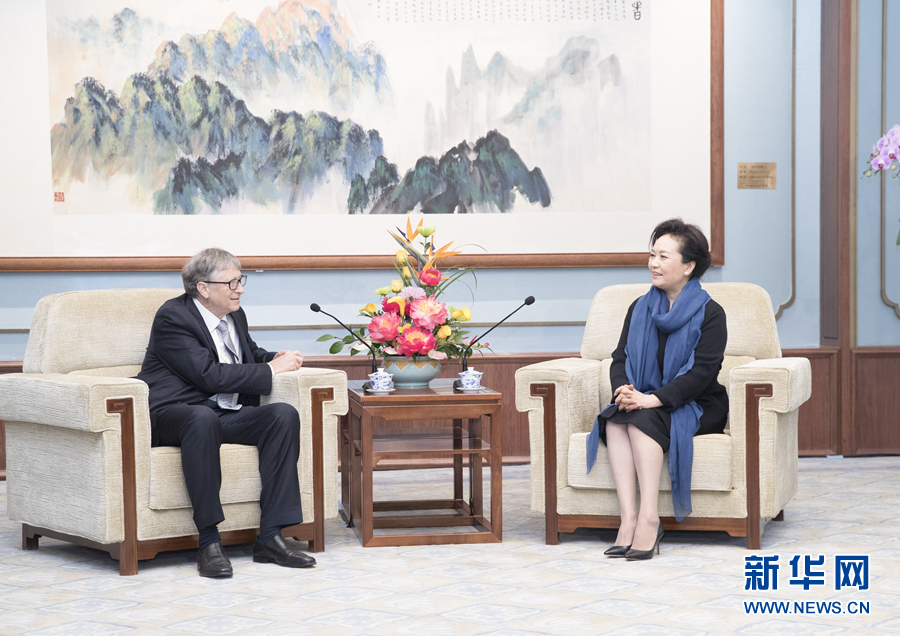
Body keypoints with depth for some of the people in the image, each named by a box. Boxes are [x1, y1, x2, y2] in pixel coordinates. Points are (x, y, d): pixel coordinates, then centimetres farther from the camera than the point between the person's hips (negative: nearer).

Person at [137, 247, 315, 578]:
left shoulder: (234, 315, 14)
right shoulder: (172, 317, -11)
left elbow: (250, 353, 34)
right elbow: (210, 375, -20)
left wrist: (275, 358, 9)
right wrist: (270, 370, -14)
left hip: (225, 414, 7)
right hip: (172, 414, -7)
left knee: (284, 414, -18)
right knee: (203, 419, -41)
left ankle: (270, 537, -21)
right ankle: (209, 541, -37)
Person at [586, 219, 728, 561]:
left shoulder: (709, 313, -4)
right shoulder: (640, 308, 14)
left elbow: (701, 371, -15)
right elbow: (621, 357, 7)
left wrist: (652, 399, -28)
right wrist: (623, 390, -17)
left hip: (696, 407, -5)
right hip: (646, 402, 5)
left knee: (642, 419, -33)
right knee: (615, 419, -29)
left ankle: (649, 518, -39)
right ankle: (628, 517, -39)